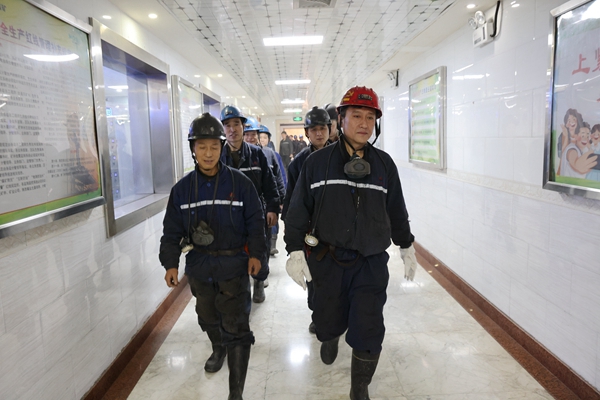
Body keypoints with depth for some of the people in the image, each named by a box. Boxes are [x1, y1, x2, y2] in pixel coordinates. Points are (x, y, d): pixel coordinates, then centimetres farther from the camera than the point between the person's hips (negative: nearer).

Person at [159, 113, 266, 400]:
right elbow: (172, 231, 3)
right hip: (198, 266, 4)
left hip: (233, 265, -3)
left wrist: (255, 253, -9)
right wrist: (170, 263, -5)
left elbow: (255, 221, -2)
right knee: (207, 317, 24)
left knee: (236, 327, -2)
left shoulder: (240, 183, -7)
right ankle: (219, 349, 55)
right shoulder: (182, 188, 0)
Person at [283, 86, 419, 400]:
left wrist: (407, 248, 20)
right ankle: (330, 338, 54)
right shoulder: (318, 162, -2)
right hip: (328, 261, 0)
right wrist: (295, 251, -4)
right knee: (328, 321, 15)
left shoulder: (384, 164, 4)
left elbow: (397, 211, 15)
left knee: (368, 333, 1)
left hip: (372, 264, 1)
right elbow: (298, 210, 1)